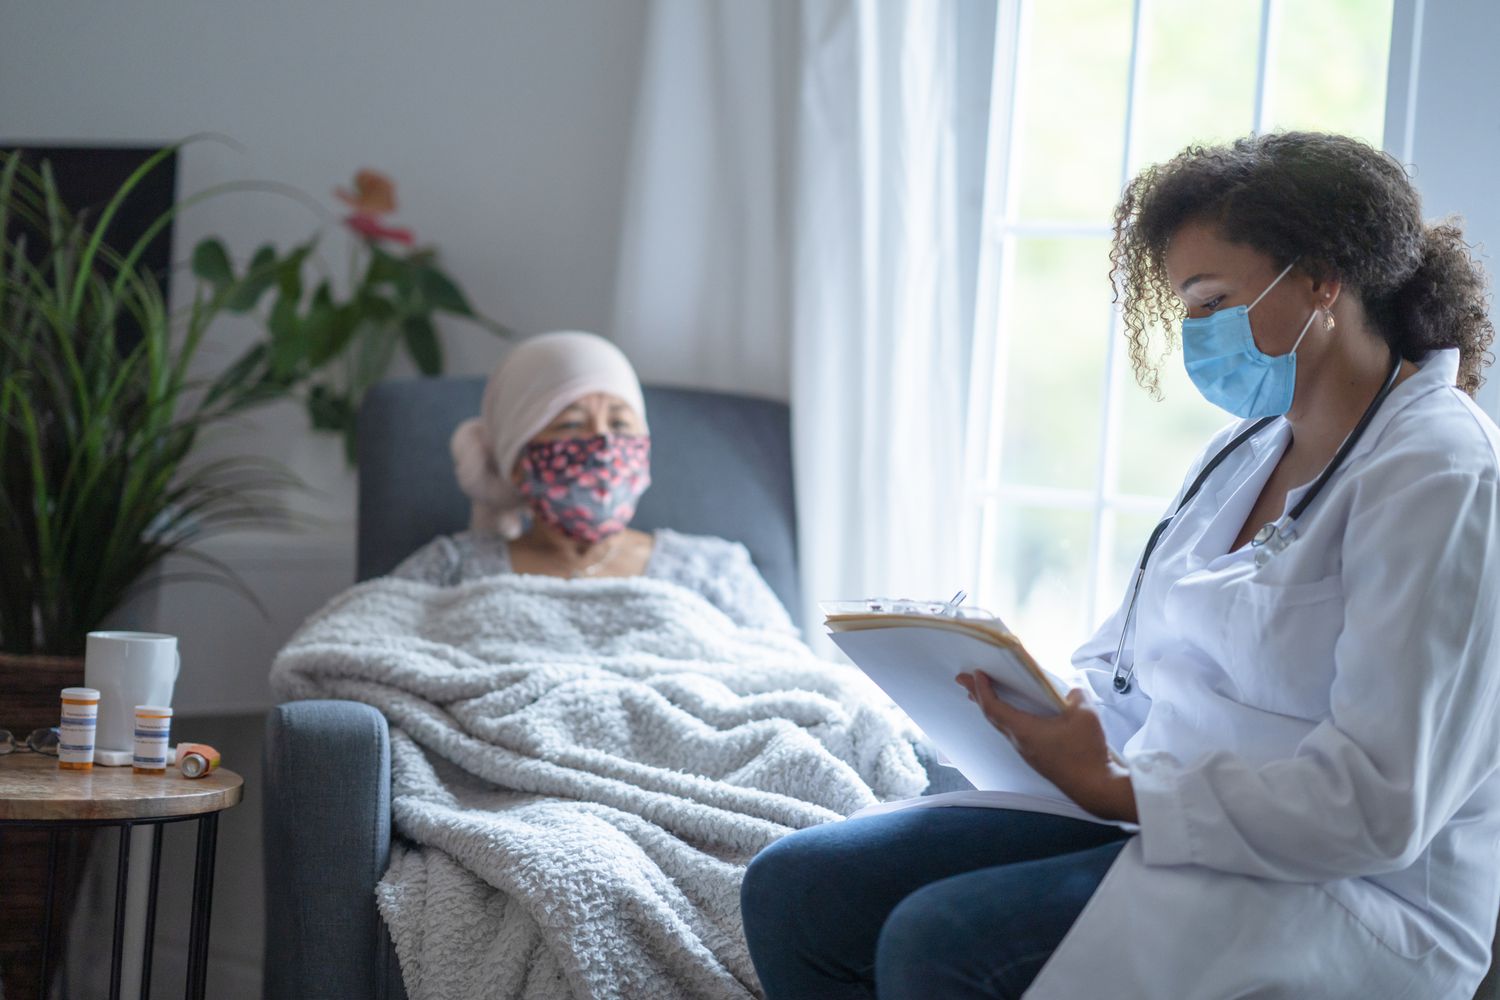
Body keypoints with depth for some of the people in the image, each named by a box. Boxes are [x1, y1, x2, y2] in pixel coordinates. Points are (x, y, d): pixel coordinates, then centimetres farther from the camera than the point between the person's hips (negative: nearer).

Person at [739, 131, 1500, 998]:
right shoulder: (1247, 451, 16)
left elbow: (1381, 808, -22)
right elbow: (1121, 670, 19)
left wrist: (1123, 792, -20)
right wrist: (1018, 692, -3)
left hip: (1346, 896, -9)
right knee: (792, 890, -5)